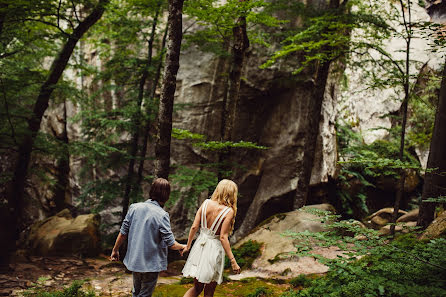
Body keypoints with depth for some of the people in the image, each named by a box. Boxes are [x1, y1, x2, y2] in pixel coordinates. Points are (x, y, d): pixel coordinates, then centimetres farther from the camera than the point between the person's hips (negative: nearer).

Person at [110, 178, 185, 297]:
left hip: (134, 260, 5)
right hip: (151, 264, -5)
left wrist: (115, 249, 14)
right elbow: (171, 244, -18)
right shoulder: (162, 215, -18)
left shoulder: (134, 207, -5)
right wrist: (182, 247, 2)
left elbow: (123, 232, 0)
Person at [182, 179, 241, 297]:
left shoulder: (206, 203, -1)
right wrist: (233, 261, -14)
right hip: (214, 249, -4)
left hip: (200, 246, 5)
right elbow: (223, 237, -18)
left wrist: (188, 245, 11)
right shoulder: (229, 211, -14)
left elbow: (194, 227, -2)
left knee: (197, 287, 20)